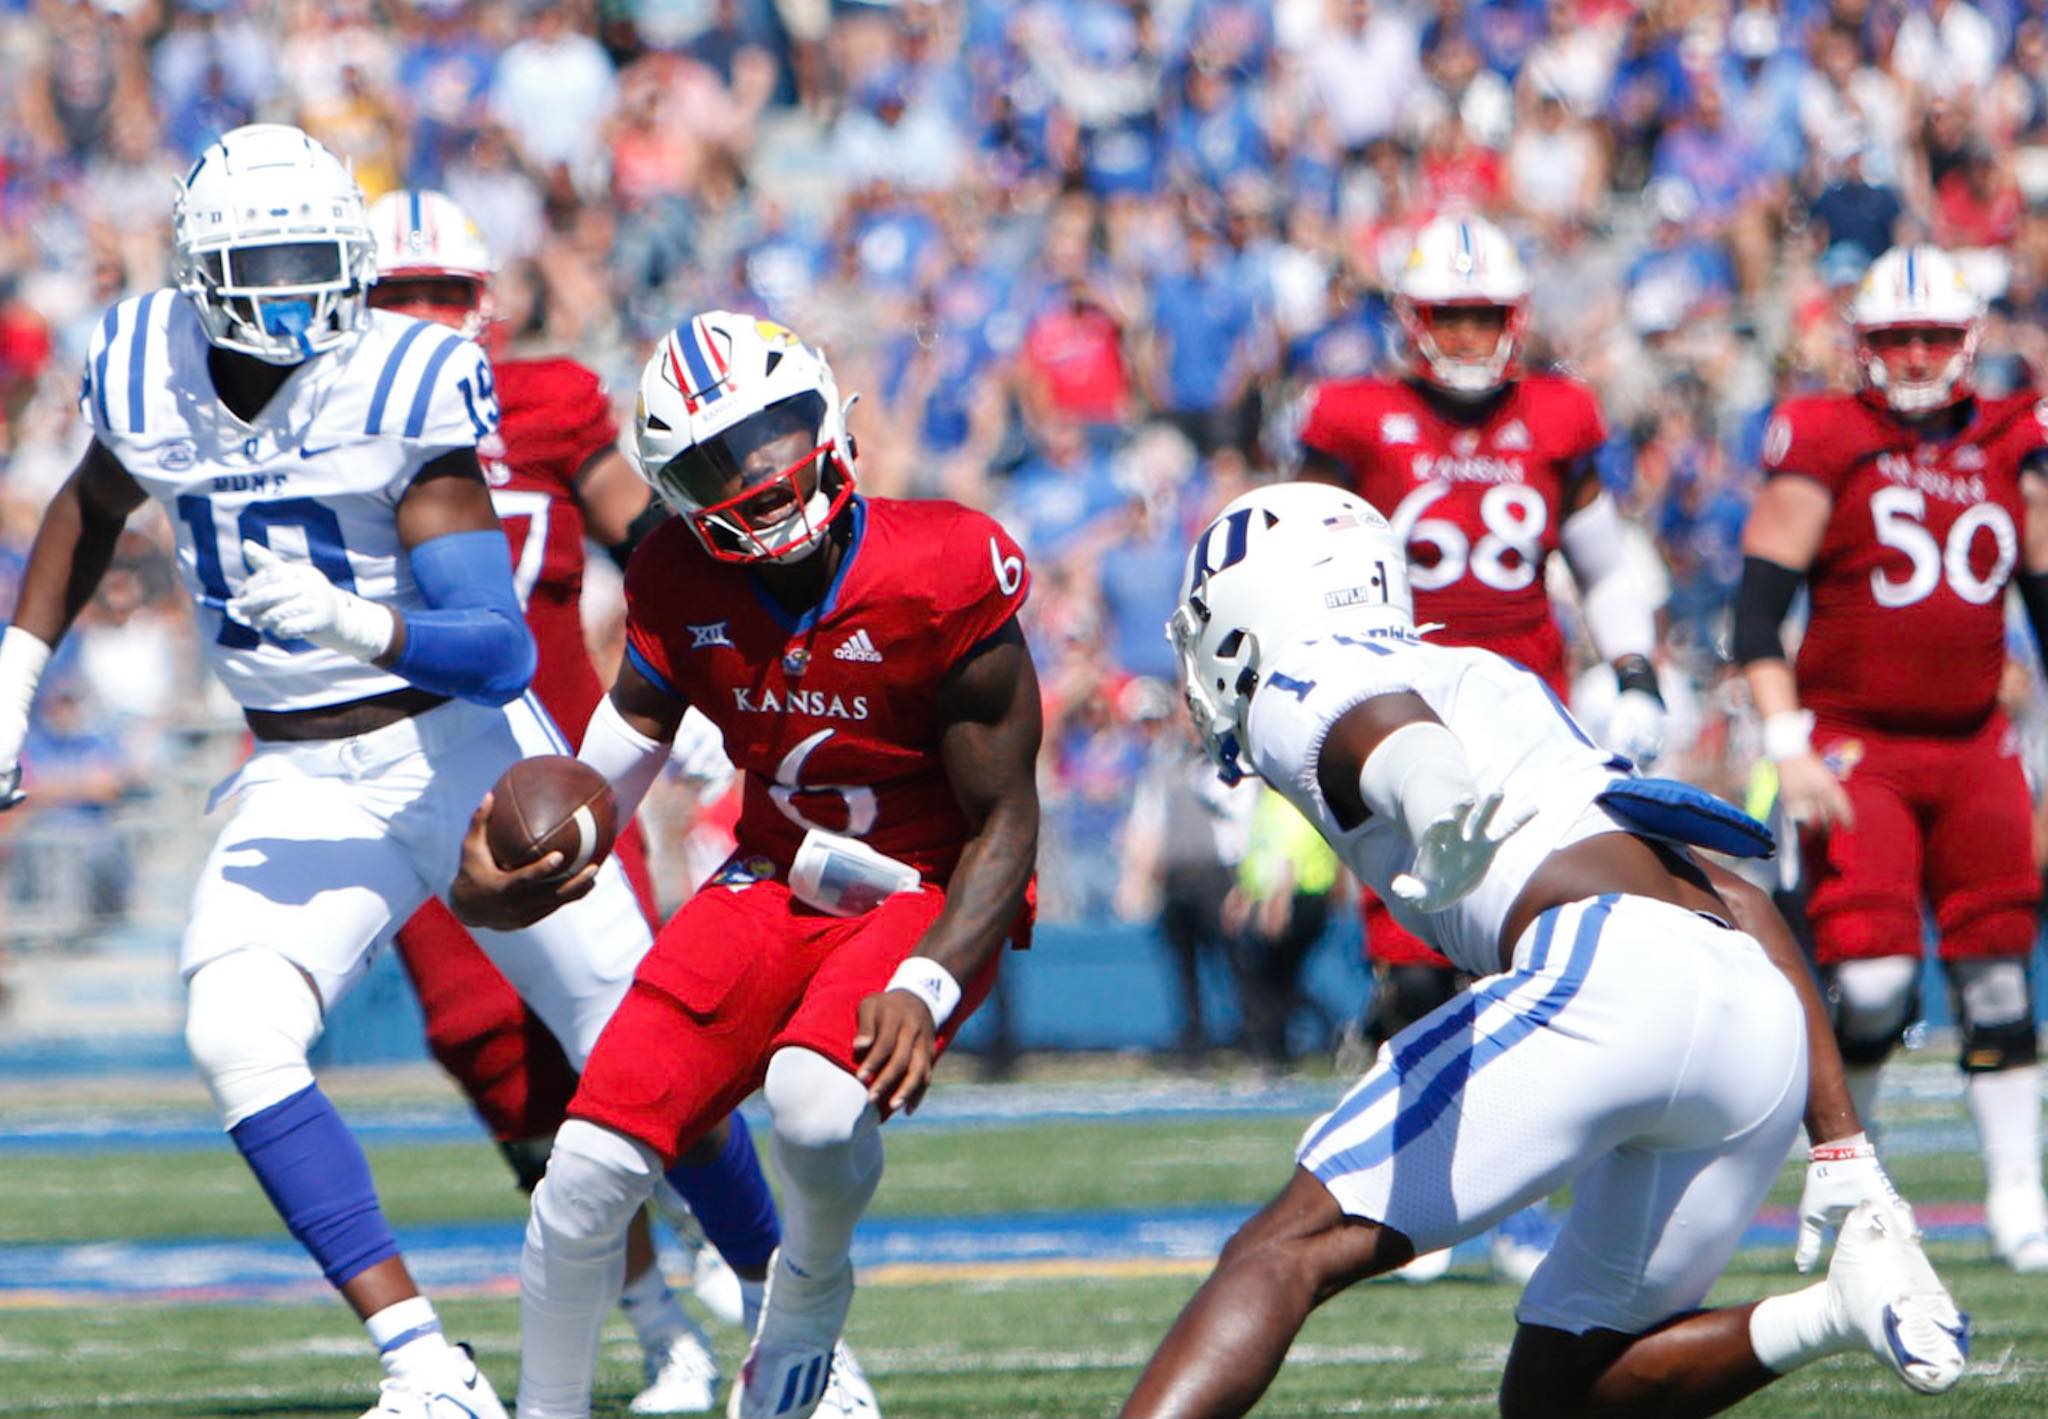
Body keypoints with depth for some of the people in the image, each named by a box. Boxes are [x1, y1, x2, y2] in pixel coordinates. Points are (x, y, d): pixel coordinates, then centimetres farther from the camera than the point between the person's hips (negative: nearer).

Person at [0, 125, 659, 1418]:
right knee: (235, 1033, -22)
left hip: (465, 753, -3)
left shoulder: (400, 391, -18)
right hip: (301, 789, 3)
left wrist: (362, 630, -39)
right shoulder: (150, 376, -4)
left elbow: (503, 654, -22)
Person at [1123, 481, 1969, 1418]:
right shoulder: (1496, 681, 36)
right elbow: (1741, 911, 29)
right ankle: (1849, 1308, -4)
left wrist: (1434, 796, -38)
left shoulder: (1304, 694, 13)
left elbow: (1394, 736, -15)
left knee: (1288, 1251, -8)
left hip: (1604, 974, -7)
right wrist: (1840, 1148, 26)